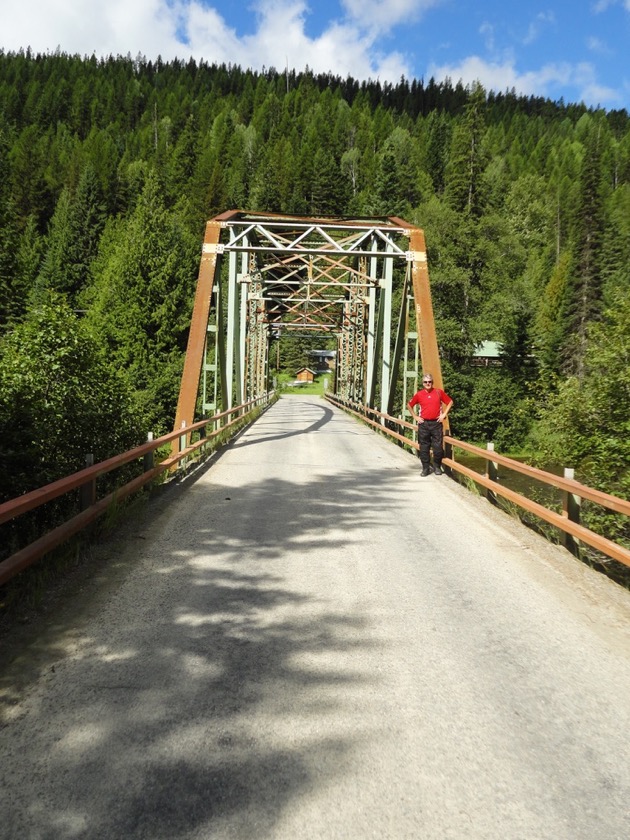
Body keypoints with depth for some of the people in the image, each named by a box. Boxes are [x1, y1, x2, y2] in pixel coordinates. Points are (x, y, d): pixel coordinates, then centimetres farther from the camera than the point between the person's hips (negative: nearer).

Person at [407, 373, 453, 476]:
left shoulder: (439, 392, 2)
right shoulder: (419, 394, 3)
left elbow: (450, 402, 12)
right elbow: (409, 405, 16)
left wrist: (444, 414, 4)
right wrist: (415, 417, 8)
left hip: (436, 423, -1)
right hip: (423, 423, 1)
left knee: (438, 446, -1)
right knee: (424, 447, 3)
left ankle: (437, 467, 15)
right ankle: (425, 468, 12)